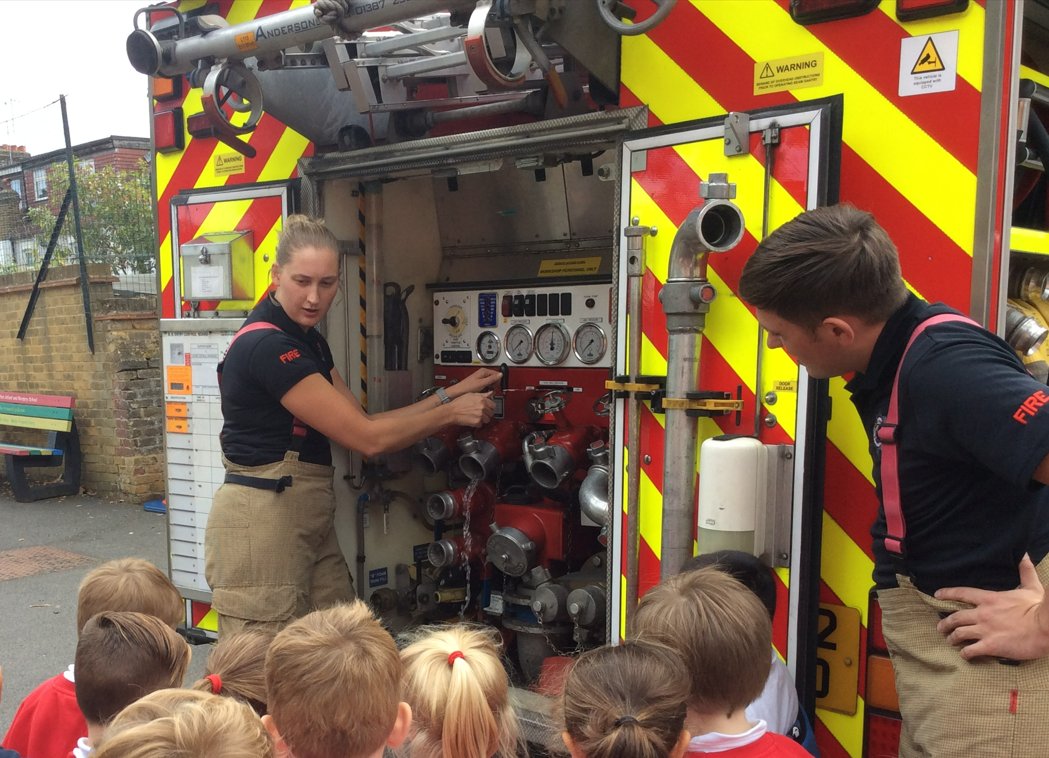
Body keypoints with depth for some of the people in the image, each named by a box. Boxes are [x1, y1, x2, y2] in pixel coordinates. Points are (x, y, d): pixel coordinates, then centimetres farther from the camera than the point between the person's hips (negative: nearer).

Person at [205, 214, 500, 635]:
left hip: (309, 520, 9)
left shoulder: (310, 341, 12)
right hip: (261, 524, -9)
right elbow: (367, 438, -17)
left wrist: (453, 393, 5)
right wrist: (452, 411, -6)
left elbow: (362, 423, 9)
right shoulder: (265, 345, -17)